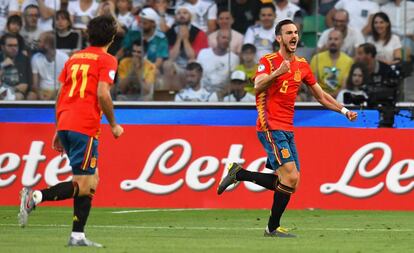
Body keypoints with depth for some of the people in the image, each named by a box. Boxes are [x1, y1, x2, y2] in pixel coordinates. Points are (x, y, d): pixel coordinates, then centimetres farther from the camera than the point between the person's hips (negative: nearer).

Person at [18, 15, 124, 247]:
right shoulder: (107, 60, -1)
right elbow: (102, 93, -14)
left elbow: (60, 95, 19)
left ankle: (78, 236, 8)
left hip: (65, 124, 8)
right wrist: (114, 125, -3)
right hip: (85, 127, -8)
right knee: (84, 184, -7)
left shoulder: (74, 58, 20)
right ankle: (36, 197, -21)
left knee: (89, 183, 13)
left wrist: (59, 131, 23)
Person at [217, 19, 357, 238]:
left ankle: (238, 174, 14)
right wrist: (277, 73, -37)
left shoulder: (302, 65, 16)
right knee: (290, 177, -20)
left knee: (288, 182, 2)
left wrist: (344, 110, 13)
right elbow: (258, 87, -21)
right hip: (271, 127, -8)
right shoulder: (268, 61, -4)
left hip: (287, 130, 8)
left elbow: (321, 96, 23)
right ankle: (273, 227, -8)